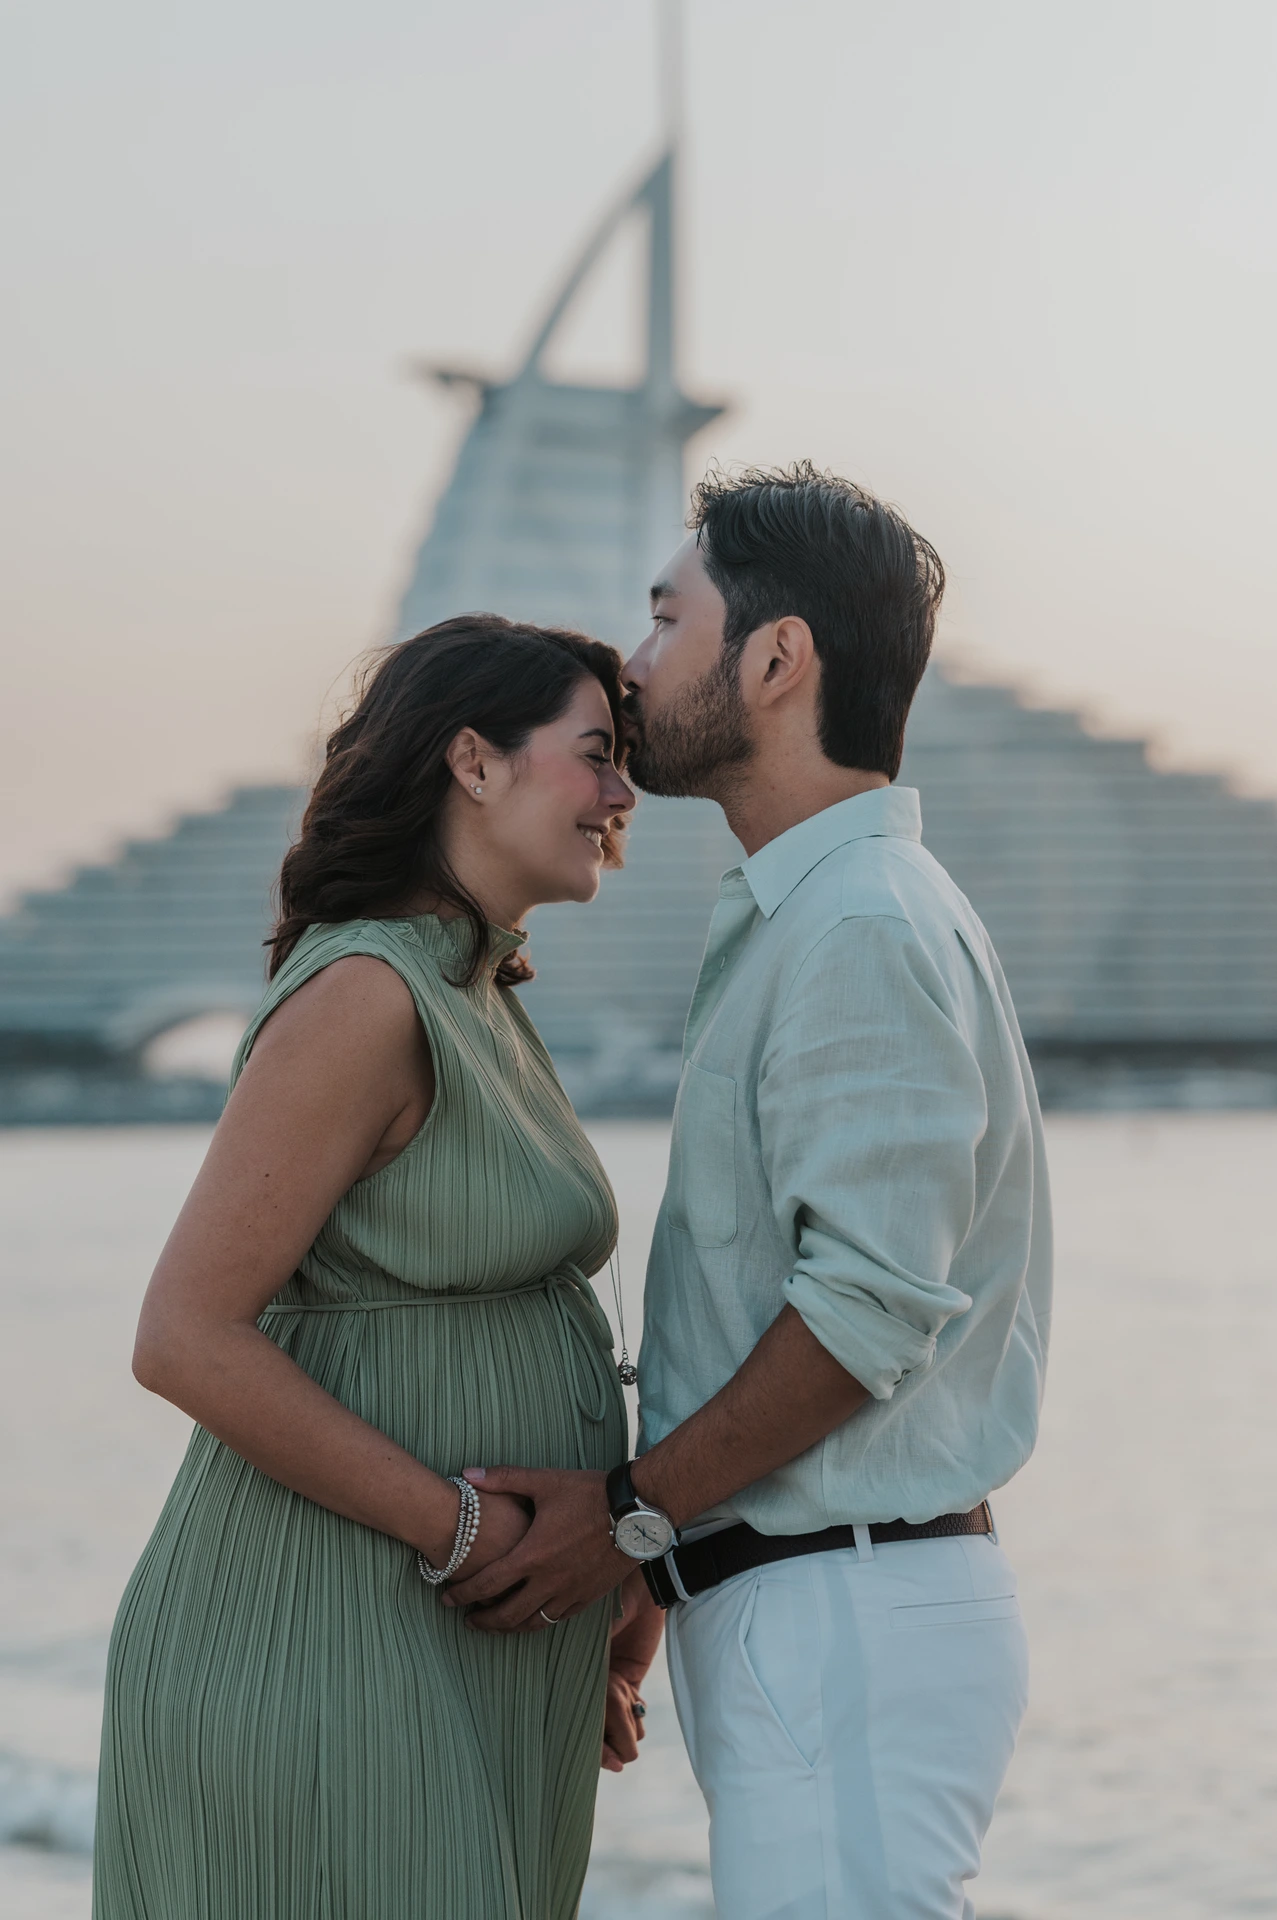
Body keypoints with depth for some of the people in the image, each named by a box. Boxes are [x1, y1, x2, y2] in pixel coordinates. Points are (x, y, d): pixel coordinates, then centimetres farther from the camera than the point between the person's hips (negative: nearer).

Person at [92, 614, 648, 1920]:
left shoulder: (479, 1008, 14)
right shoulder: (362, 995, -15)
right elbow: (187, 1339, -20)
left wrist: (582, 1628, 16)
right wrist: (474, 1533, -18)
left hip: (471, 1658, 9)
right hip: (326, 1641, -9)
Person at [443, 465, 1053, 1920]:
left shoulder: (866, 928, -14)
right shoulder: (798, 920, 19)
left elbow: (870, 1304, -21)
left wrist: (634, 1513, -13)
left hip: (844, 1628, -10)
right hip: (798, 1627, 10)